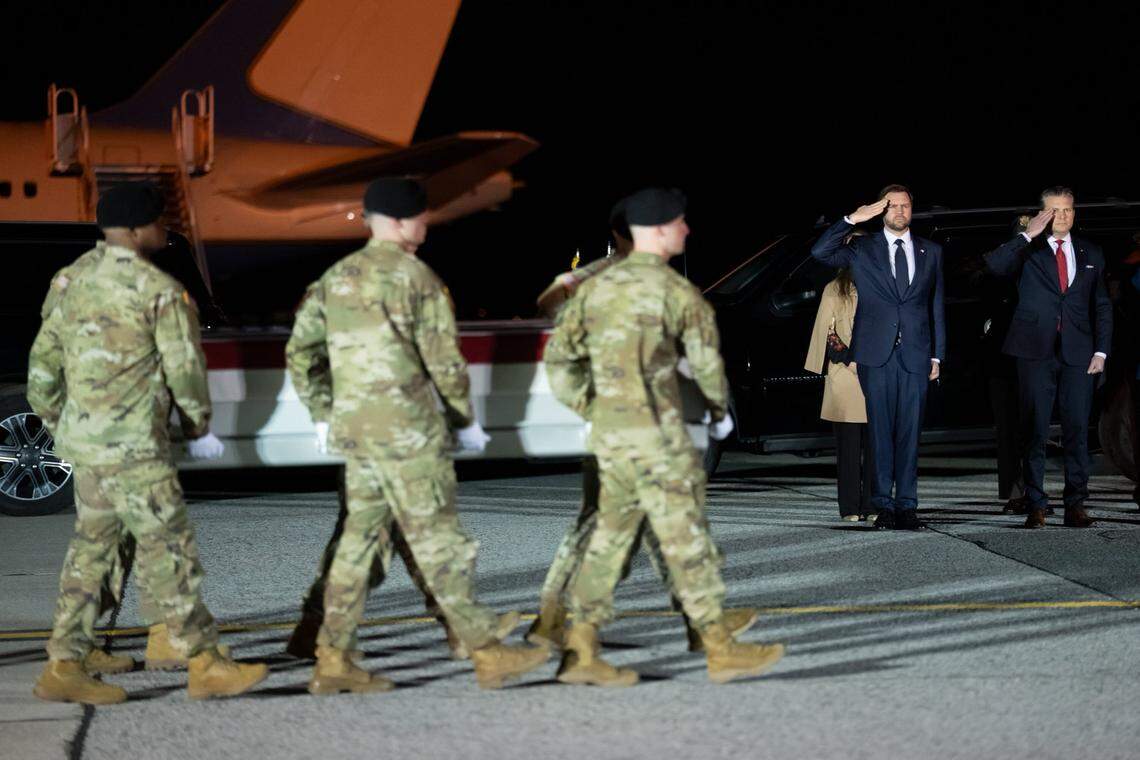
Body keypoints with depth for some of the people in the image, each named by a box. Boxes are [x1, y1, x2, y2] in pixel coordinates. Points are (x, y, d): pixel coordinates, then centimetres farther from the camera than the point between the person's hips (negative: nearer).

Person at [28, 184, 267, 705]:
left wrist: (57, 424, 25)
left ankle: (66, 664, 16)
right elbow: (185, 367, -10)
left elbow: (45, 359, 13)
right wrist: (197, 427, 6)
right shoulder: (159, 290, -13)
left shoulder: (72, 280, 8)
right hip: (131, 445, -8)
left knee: (92, 547, 15)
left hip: (82, 439, 8)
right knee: (167, 548, -2)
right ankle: (205, 665, 4)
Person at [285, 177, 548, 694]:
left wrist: (322, 416, 20)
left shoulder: (336, 278, 12)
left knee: (359, 538, 11)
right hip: (407, 428, -7)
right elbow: (444, 360, -8)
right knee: (438, 540, -4)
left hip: (353, 430, 7)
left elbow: (300, 352, 12)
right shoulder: (415, 277, -8)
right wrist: (465, 421, 4)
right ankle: (487, 653, 2)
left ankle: (333, 661, 9)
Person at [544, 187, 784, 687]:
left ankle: (581, 652, 8)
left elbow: (559, 359, 9)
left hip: (609, 435, 7)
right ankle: (721, 650, 5)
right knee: (685, 537, -1)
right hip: (657, 434, -7)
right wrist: (720, 410, 16)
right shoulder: (677, 292, -9)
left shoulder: (597, 288, 10)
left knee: (611, 537, 12)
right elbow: (707, 362, -4)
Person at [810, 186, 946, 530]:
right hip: (876, 353, -1)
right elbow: (819, 251, -6)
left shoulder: (931, 252, 14)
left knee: (909, 431, 0)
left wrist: (937, 354, 10)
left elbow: (936, 304, 14)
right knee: (880, 430, -1)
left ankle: (906, 506, 3)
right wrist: (853, 219, -13)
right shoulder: (862, 249, 8)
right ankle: (883, 505, 2)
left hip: (915, 354, 1)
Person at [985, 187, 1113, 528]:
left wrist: (1101, 351, 6)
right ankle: (1035, 506, 2)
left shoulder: (1091, 253, 14)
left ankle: (1075, 505, 6)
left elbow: (1102, 305, 15)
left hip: (1077, 354, 2)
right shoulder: (1027, 250, 5)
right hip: (1037, 353, -2)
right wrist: (1028, 234, -16)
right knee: (1035, 432, -1)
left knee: (1077, 432, 1)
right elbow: (995, 265, -15)